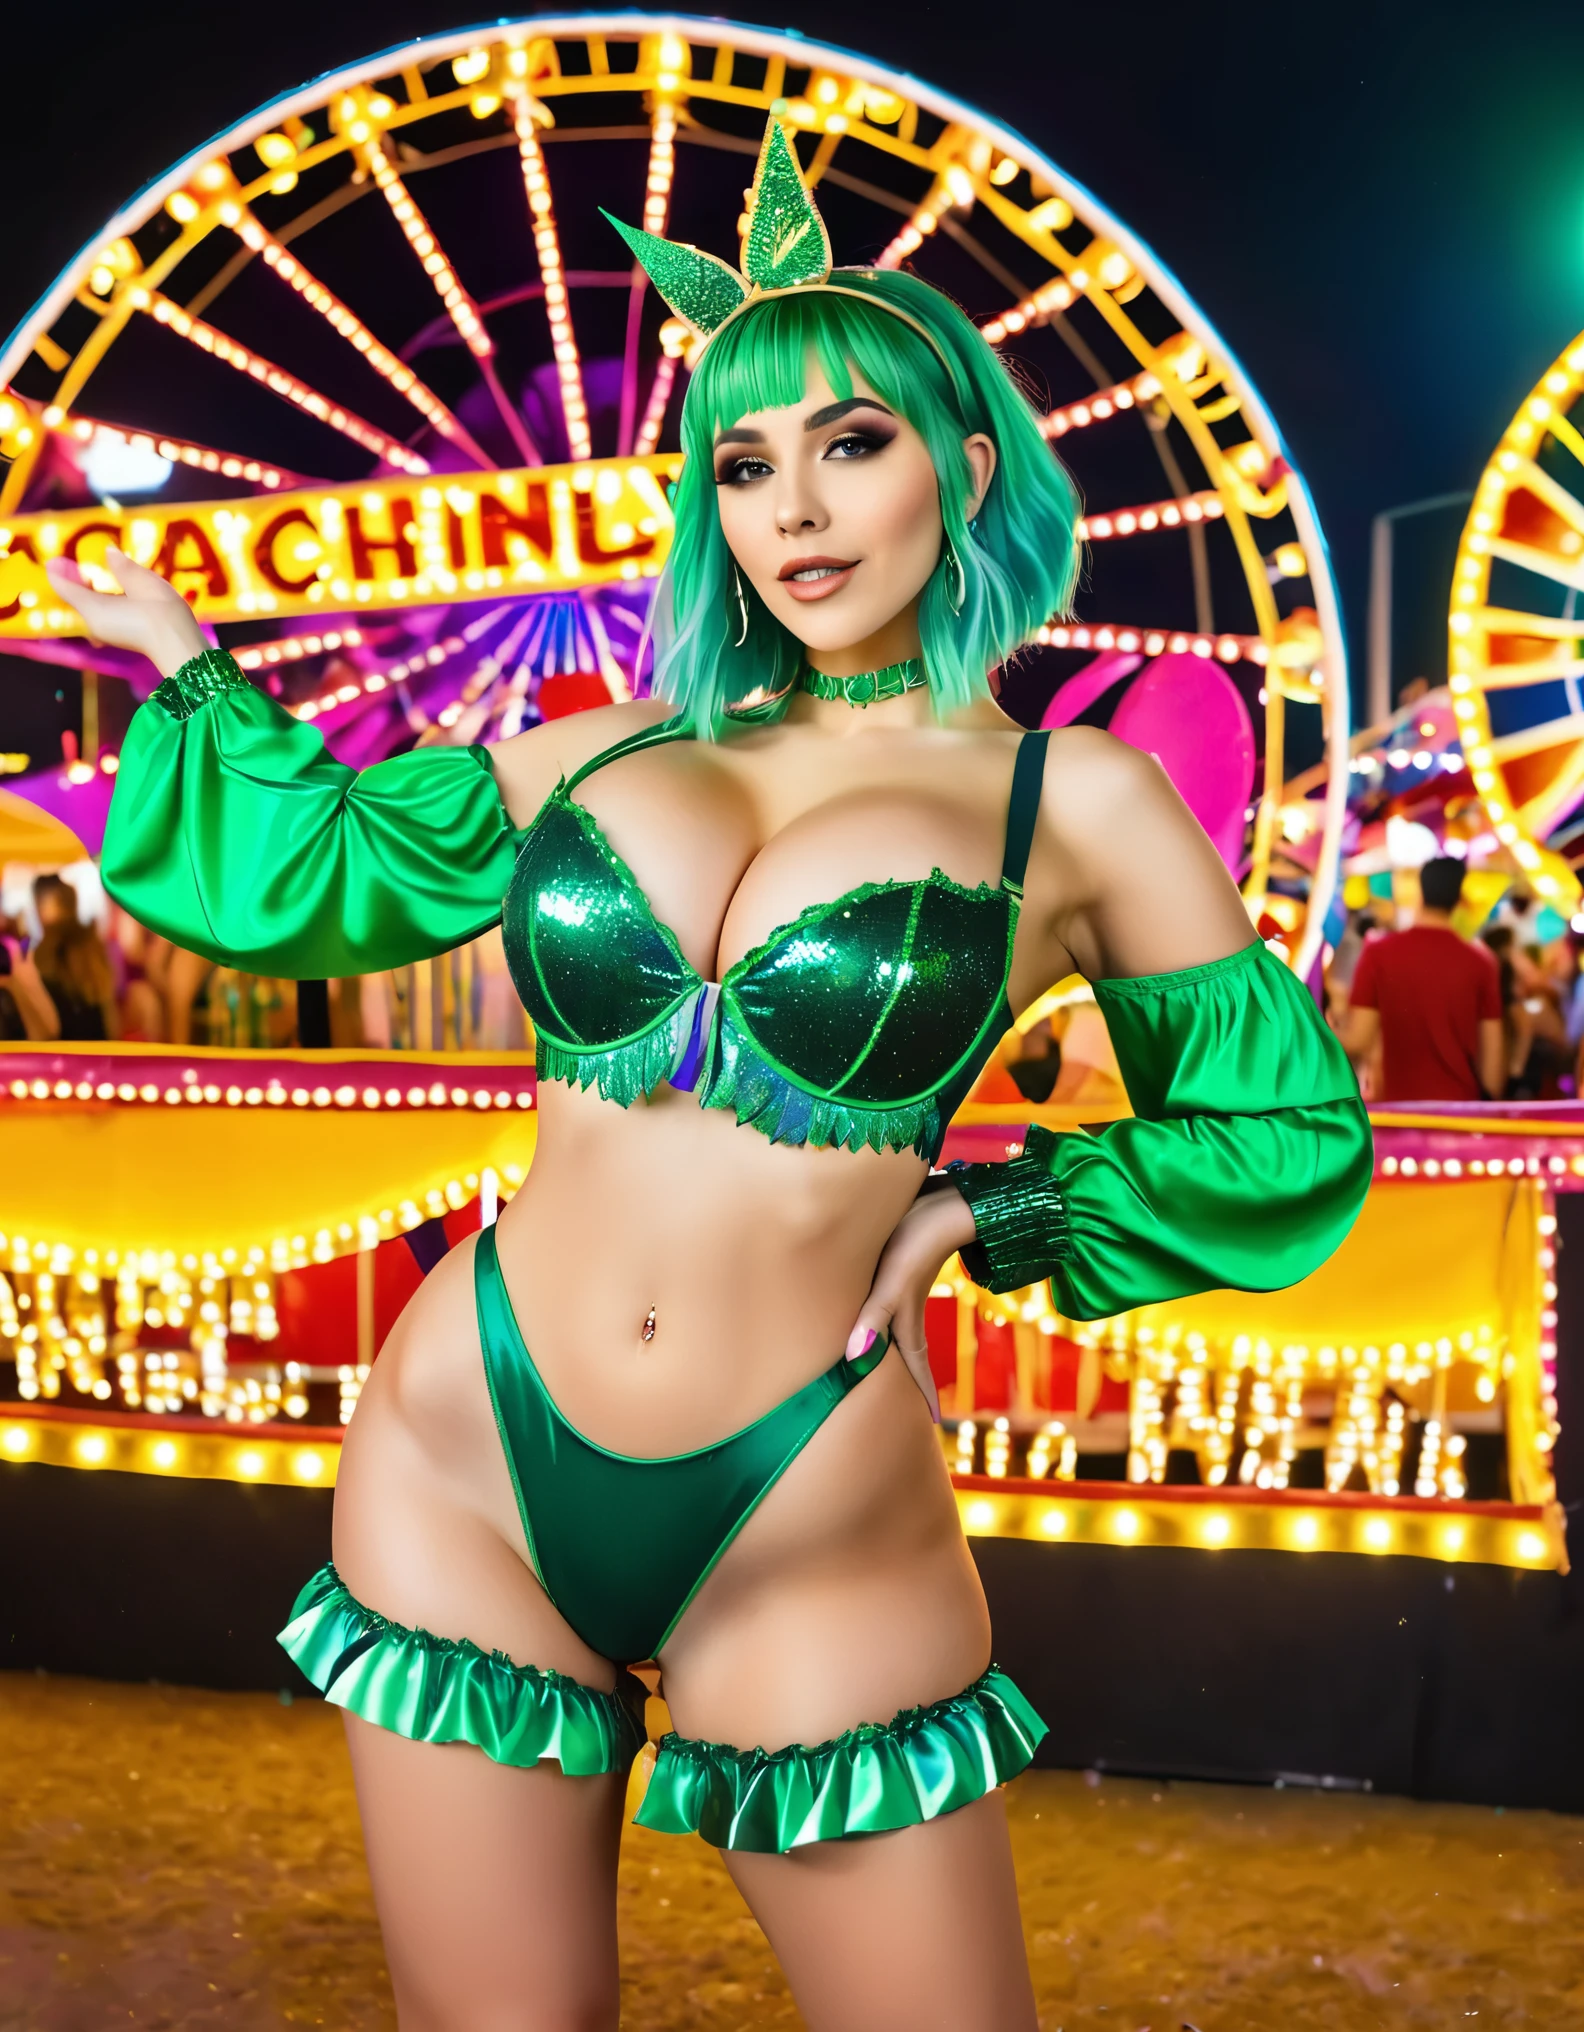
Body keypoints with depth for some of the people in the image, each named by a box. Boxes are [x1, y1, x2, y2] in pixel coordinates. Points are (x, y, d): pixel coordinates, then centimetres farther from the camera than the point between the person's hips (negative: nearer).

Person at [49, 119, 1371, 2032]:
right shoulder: (614, 754, 8)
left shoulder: (1074, 801, 0)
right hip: (464, 1469, 3)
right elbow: (304, 872, 19)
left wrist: (987, 1207, 0)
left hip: (810, 1544, -2)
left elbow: (1294, 1133, 7)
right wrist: (183, 654, 30)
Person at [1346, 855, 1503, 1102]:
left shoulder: (1379, 953, -5)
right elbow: (1492, 1050, 1)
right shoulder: (1479, 962, 0)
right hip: (1461, 1107, 1)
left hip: (1398, 1104, -1)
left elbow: (1358, 1041, -7)